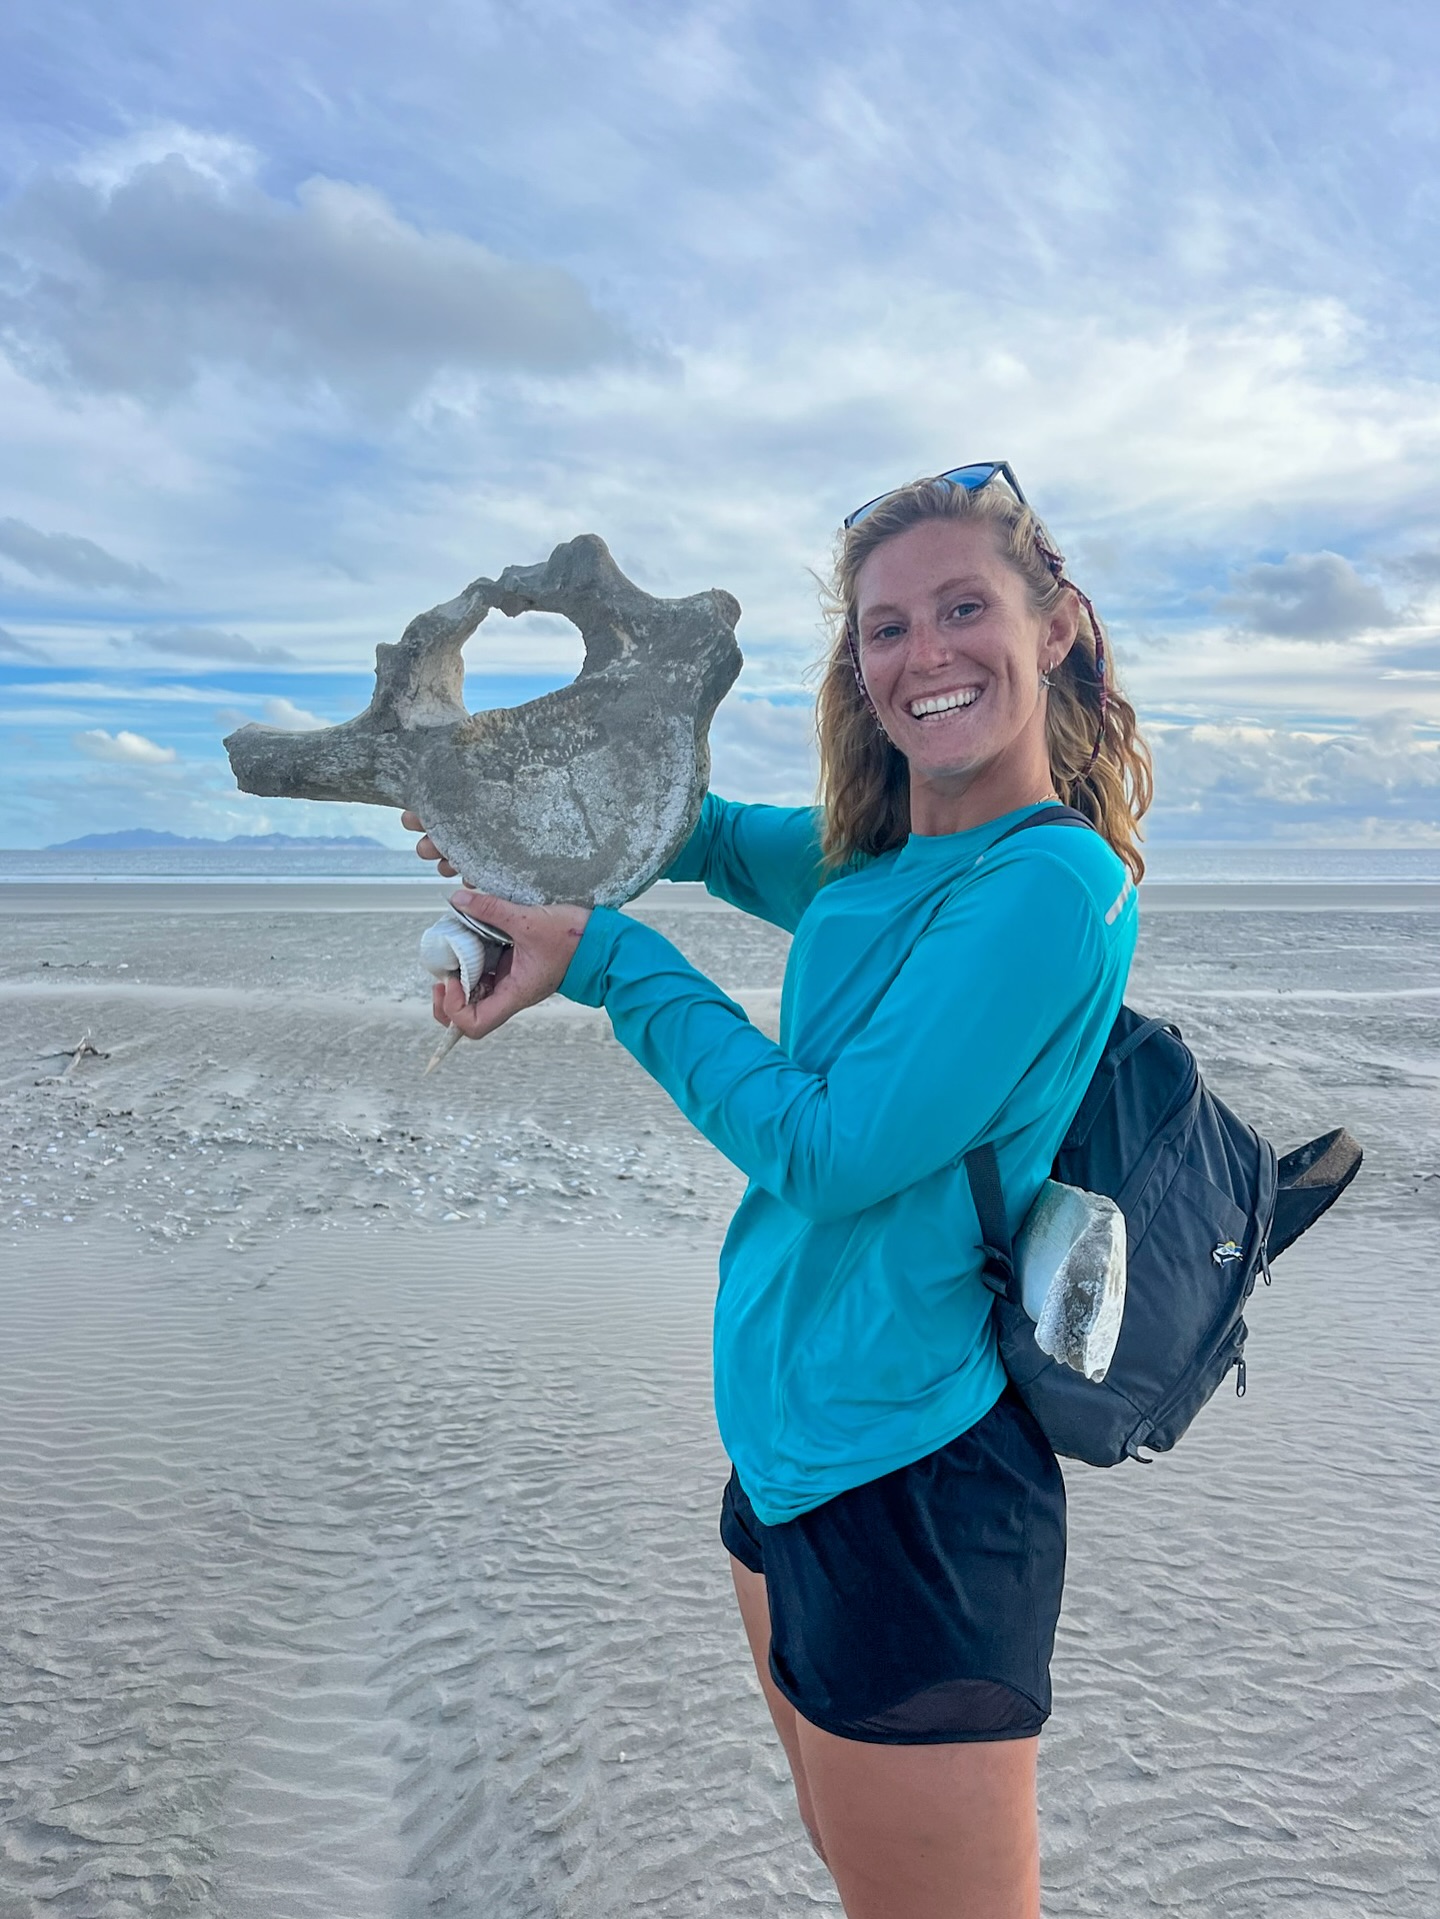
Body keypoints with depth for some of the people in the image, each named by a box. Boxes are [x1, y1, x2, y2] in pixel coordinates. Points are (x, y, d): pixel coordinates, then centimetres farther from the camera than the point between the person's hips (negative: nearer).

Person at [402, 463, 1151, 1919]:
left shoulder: (1051, 884, -19)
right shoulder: (865, 858, 4)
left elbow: (829, 1152, -21)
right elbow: (722, 838, 24)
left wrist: (604, 957, -14)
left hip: (911, 1483, -8)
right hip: (788, 1446, 8)